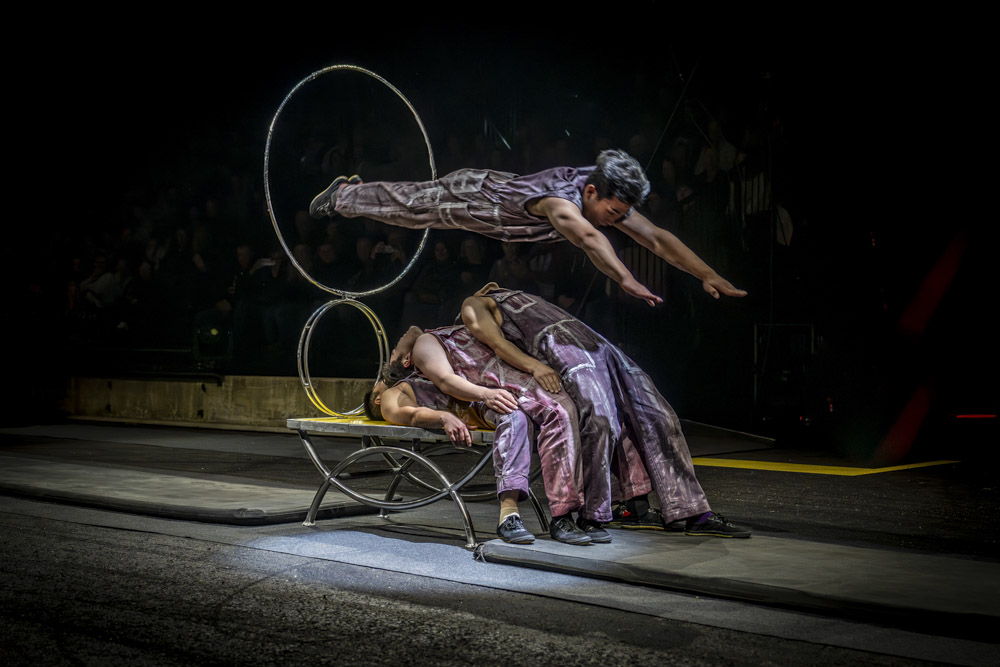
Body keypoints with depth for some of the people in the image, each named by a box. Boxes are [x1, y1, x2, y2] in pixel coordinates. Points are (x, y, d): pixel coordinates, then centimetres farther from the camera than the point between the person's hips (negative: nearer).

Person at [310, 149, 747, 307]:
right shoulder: (561, 198, -47)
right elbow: (587, 237, -67)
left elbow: (657, 238, -24)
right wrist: (627, 281, -80)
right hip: (470, 194, -7)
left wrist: (708, 275, -33)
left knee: (405, 205, 30)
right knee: (404, 206, 19)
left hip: (496, 189, 7)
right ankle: (342, 196, 47)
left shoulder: (609, 196, -23)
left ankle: (352, 190, 56)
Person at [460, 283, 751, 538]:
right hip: (558, 348, -7)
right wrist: (534, 366, -19)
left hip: (596, 343, 7)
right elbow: (494, 341, -2)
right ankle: (591, 517, -19)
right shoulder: (475, 305, 18)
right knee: (600, 420, -31)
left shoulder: (523, 296, 40)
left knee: (657, 418, -6)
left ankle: (696, 515, -7)